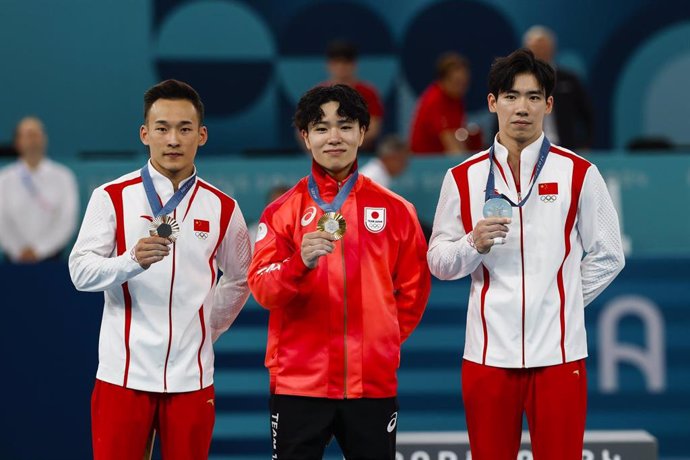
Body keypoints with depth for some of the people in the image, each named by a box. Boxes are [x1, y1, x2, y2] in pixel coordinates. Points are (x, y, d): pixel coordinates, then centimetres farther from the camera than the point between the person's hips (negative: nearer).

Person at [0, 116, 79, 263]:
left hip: (49, 256, 0)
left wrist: (39, 250, -9)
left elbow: (67, 222, -2)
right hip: (16, 259, 1)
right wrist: (19, 250, -11)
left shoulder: (62, 177, 2)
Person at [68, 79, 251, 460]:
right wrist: (134, 260, -23)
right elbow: (80, 272, -7)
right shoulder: (112, 197, 0)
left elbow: (239, 280, 20)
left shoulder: (222, 208, 7)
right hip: (123, 373, -2)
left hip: (191, 377, 2)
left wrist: (208, 329, 12)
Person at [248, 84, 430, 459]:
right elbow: (262, 288, -7)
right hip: (298, 382, -1)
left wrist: (382, 342, 9)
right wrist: (301, 262, -24)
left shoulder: (395, 210, 6)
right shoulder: (283, 211, 3)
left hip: (373, 382, 1)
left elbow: (413, 289, 14)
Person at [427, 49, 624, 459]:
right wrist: (475, 243, -11)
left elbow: (607, 256, 9)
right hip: (488, 352, 1)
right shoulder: (464, 178, 6)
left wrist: (562, 303, 5)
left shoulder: (579, 174, 3)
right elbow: (439, 262, 7)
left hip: (558, 352, -1)